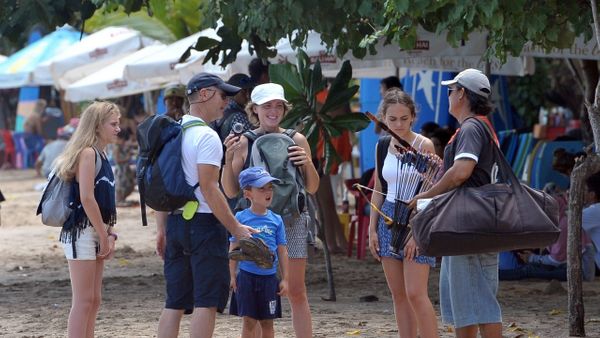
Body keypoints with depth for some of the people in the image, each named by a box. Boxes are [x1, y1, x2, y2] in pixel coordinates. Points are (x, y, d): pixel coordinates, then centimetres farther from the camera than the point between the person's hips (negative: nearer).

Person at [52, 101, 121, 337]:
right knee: (83, 300, -8)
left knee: (94, 300, 11)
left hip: (96, 233, 9)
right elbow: (87, 198, -20)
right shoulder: (87, 153, -13)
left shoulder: (101, 154, 15)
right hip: (81, 231, -9)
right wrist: (105, 236, -15)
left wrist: (109, 234, 6)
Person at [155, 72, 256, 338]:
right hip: (203, 223, -8)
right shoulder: (206, 137, -13)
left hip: (174, 222, 8)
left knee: (174, 303, 10)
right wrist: (236, 229, -15)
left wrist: (161, 229, 20)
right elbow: (209, 189, -18)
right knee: (207, 301, -5)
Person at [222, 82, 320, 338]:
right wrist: (228, 159, -10)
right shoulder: (243, 143, 4)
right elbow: (231, 191, 4)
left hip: (292, 221, 0)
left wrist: (308, 163, -7)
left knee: (296, 292, 0)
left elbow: (312, 188, 11)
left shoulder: (296, 140, 6)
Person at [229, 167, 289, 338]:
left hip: (269, 277, 2)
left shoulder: (276, 220, 2)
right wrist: (232, 276, -2)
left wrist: (285, 279, 5)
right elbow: (234, 249, 1)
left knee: (267, 321, 8)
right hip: (247, 276, -2)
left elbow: (282, 251, 6)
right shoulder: (241, 218, -3)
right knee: (249, 321, 2)